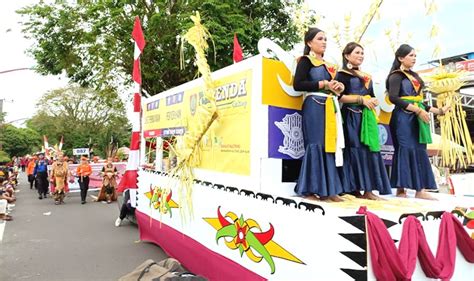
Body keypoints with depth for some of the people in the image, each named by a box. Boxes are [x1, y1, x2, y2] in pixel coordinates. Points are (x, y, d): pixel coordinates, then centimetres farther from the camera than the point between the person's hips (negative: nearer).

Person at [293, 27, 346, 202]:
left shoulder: (327, 65, 23)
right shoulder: (305, 60, 1)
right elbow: (297, 84, -13)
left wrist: (338, 87, 6)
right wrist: (324, 84, -11)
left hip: (329, 107, 8)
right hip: (314, 106, -7)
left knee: (330, 146, 2)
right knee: (316, 146, -10)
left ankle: (328, 189, 6)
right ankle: (310, 189, -3)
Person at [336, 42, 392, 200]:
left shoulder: (367, 77, 23)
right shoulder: (342, 74, 2)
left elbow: (372, 97, 25)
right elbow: (340, 96, -11)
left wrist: (373, 101, 1)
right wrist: (361, 99, -13)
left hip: (367, 117, 7)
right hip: (352, 116, -7)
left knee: (369, 151, 0)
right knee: (355, 151, -10)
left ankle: (368, 189, 1)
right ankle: (356, 189, -6)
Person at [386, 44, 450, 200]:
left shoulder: (414, 75, 21)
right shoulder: (396, 76, -4)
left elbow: (418, 100, 21)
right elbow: (393, 98, -19)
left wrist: (438, 110, 21)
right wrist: (418, 110, -20)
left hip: (415, 118, 8)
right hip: (403, 117, -8)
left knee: (419, 151, 4)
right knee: (406, 150, -11)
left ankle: (420, 189, 6)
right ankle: (401, 188, -7)